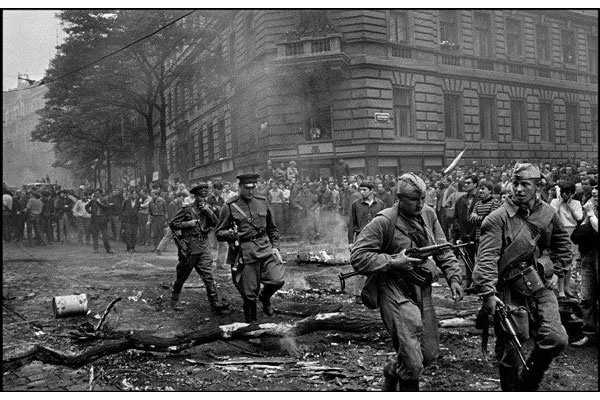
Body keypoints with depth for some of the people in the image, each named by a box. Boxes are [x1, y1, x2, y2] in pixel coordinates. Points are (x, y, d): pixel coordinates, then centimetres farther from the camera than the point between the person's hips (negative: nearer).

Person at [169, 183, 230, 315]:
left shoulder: (207, 209, 10)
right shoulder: (186, 209, -3)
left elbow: (216, 223, 2)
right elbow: (172, 224, -2)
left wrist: (208, 211, -10)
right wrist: (188, 223, -12)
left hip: (204, 248, 3)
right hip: (188, 248, -3)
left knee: (208, 276, -6)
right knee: (182, 275, 12)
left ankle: (216, 304, -9)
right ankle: (174, 296, 38)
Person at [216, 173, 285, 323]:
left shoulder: (262, 203, 11)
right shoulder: (229, 207, -2)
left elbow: (272, 228, 21)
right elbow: (219, 233, 1)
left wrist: (275, 246, 10)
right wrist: (230, 234, -21)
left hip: (265, 248, 3)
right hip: (245, 253, -3)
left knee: (277, 280, -11)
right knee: (249, 293, 1)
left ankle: (264, 297, 23)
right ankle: (251, 322, 23)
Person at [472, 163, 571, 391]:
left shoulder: (547, 214, 5)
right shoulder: (498, 218, -12)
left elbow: (562, 244, 24)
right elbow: (486, 258, -21)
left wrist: (558, 271, 14)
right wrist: (488, 292, -31)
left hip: (541, 287, 4)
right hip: (510, 291, -4)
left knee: (556, 339, -5)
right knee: (509, 349, 4)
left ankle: (528, 384, 20)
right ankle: (510, 390, 28)